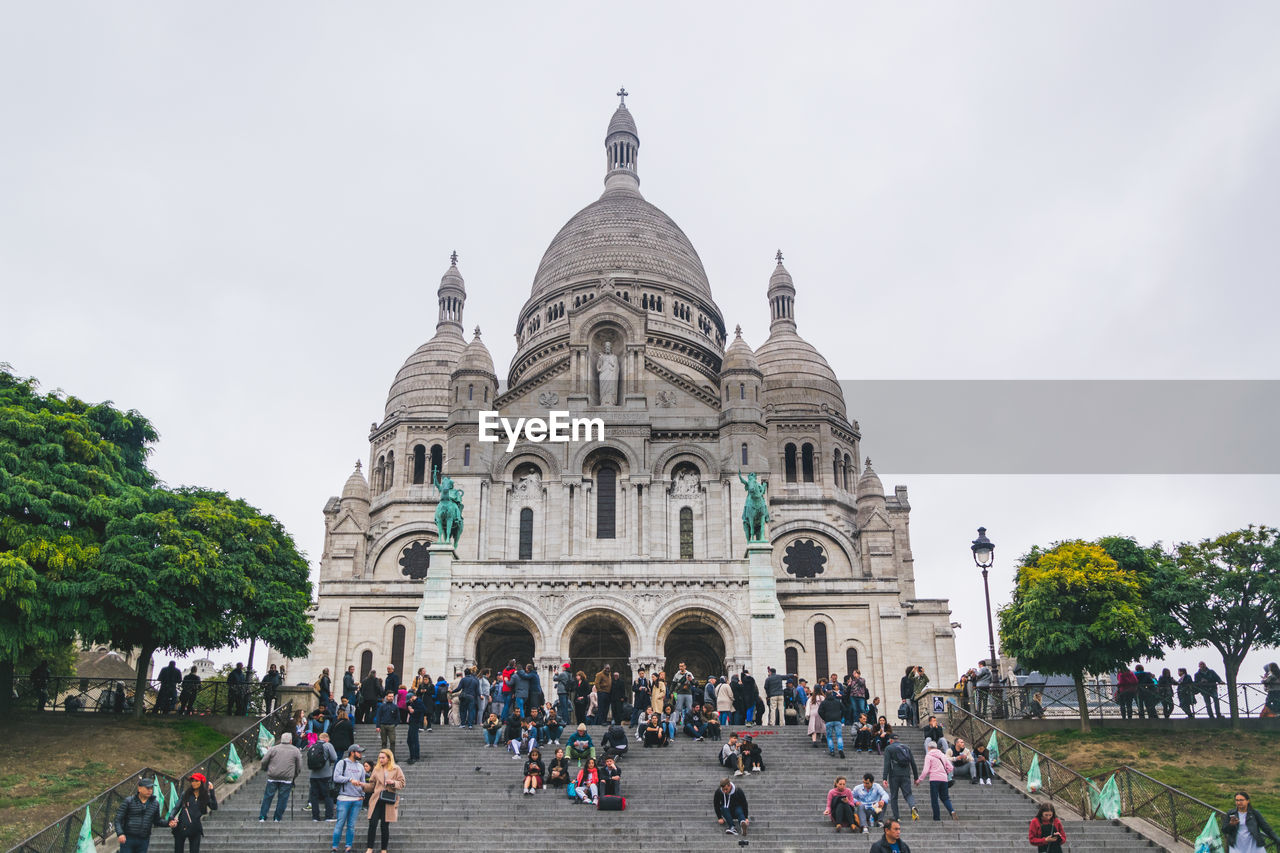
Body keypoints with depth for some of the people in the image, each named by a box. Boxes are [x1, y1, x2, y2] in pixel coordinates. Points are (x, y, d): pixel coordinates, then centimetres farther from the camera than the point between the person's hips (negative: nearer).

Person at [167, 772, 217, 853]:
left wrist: (211, 792, -7)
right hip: (181, 828, 0)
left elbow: (214, 807, -6)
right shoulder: (185, 794, 5)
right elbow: (176, 808, 2)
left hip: (195, 829, 0)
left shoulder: (205, 797, 5)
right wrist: (171, 818, -16)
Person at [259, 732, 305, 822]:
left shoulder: (273, 749, 9)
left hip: (272, 777, 1)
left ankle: (262, 817, 9)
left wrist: (266, 771, 25)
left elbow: (263, 762, 7)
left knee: (267, 797, 9)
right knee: (283, 798, 6)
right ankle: (277, 818, 6)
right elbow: (299, 767, 8)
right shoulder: (296, 751, 8)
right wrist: (294, 777, 20)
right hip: (287, 779, -1)